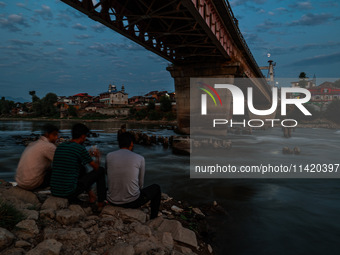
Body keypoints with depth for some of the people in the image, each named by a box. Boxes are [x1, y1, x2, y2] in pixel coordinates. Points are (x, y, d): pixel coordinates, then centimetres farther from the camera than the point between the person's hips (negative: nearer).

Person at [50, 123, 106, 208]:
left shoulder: (60, 146, 9)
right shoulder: (80, 148, -11)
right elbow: (96, 167, 0)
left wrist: (89, 154, 36)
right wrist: (98, 156, 21)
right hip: (69, 192, -7)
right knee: (101, 170, 6)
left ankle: (90, 193, 30)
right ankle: (101, 203, 15)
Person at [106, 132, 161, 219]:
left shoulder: (109, 156, -2)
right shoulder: (140, 158, -7)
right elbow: (140, 183, 2)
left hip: (112, 201, 4)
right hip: (132, 202, -3)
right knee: (156, 188, 23)